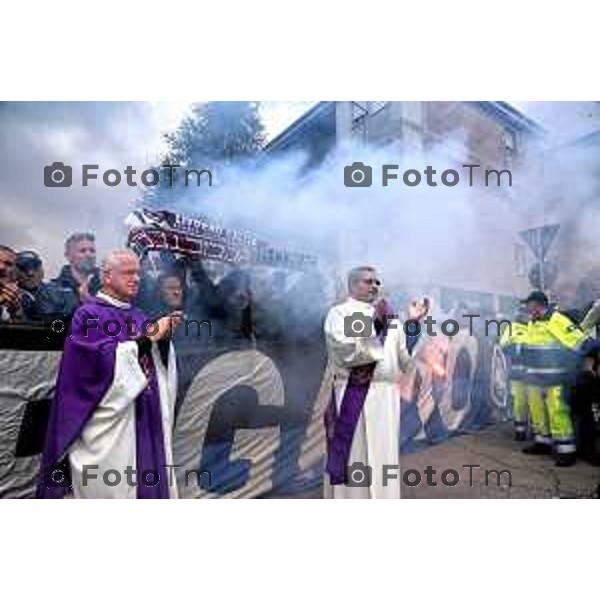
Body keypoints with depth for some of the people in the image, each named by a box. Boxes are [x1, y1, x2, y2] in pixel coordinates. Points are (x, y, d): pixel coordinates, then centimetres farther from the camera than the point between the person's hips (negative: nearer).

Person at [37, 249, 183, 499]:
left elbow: (154, 362, 11)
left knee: (148, 485, 12)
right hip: (109, 421, -6)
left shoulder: (137, 316, 12)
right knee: (112, 488, 4)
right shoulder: (89, 314, -8)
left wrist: (164, 337, -7)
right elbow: (106, 360, -20)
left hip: (145, 418, 7)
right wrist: (148, 338, -21)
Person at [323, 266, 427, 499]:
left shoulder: (387, 317, 15)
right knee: (354, 460, 3)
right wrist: (373, 324, -18)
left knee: (383, 458, 15)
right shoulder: (339, 313, -1)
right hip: (355, 398, -6)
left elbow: (406, 361, 10)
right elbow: (348, 351, -17)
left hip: (387, 398, 6)